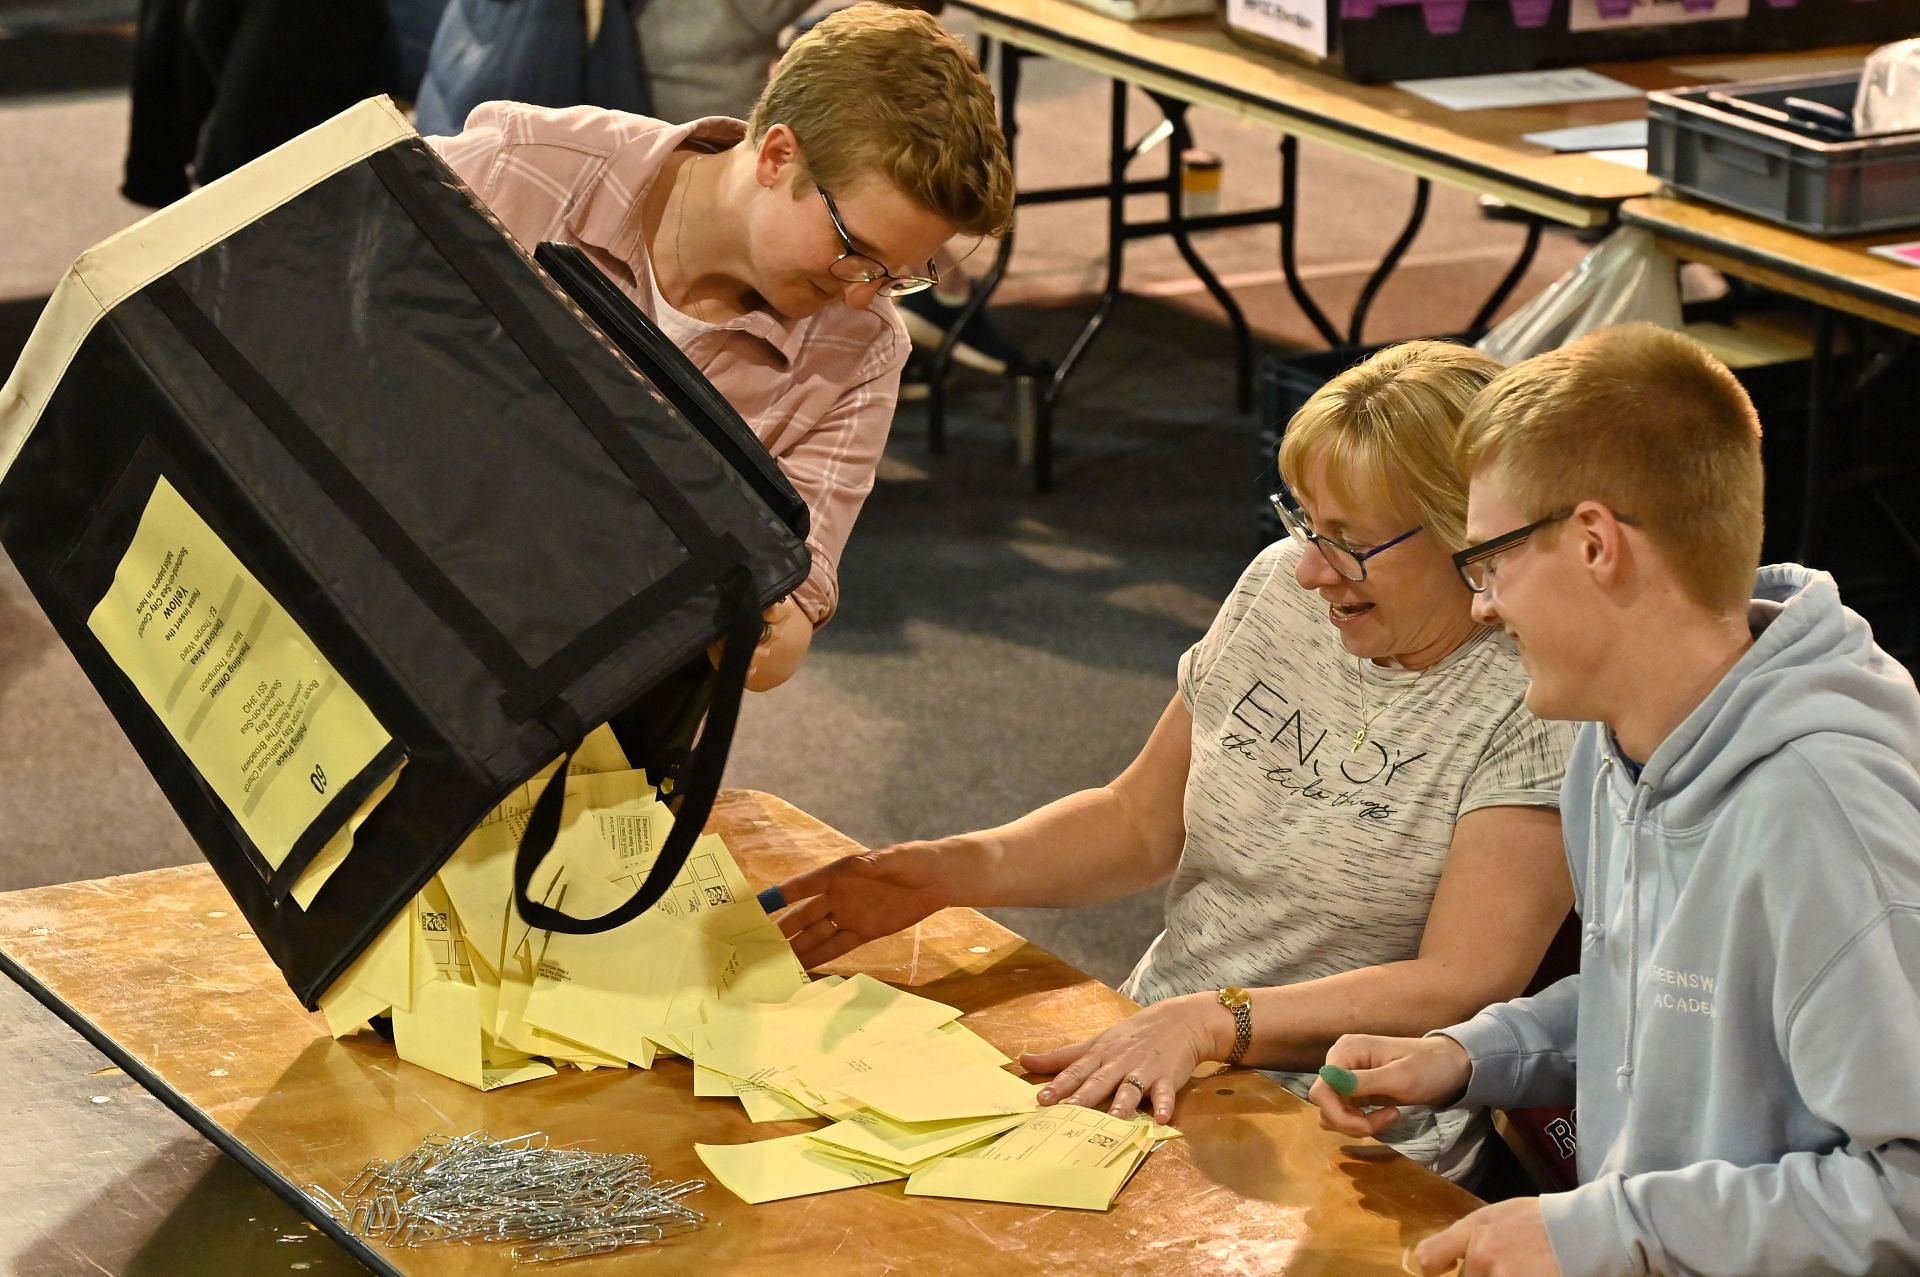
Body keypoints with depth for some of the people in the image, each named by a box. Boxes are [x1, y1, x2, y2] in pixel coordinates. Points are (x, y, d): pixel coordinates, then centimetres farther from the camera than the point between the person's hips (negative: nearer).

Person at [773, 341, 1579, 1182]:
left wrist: (1209, 1020, -28)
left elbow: (1463, 987, -19)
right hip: (1142, 1055, 6)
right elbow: (1142, 820, 17)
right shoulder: (1281, 588, 6)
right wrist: (951, 871, 1)